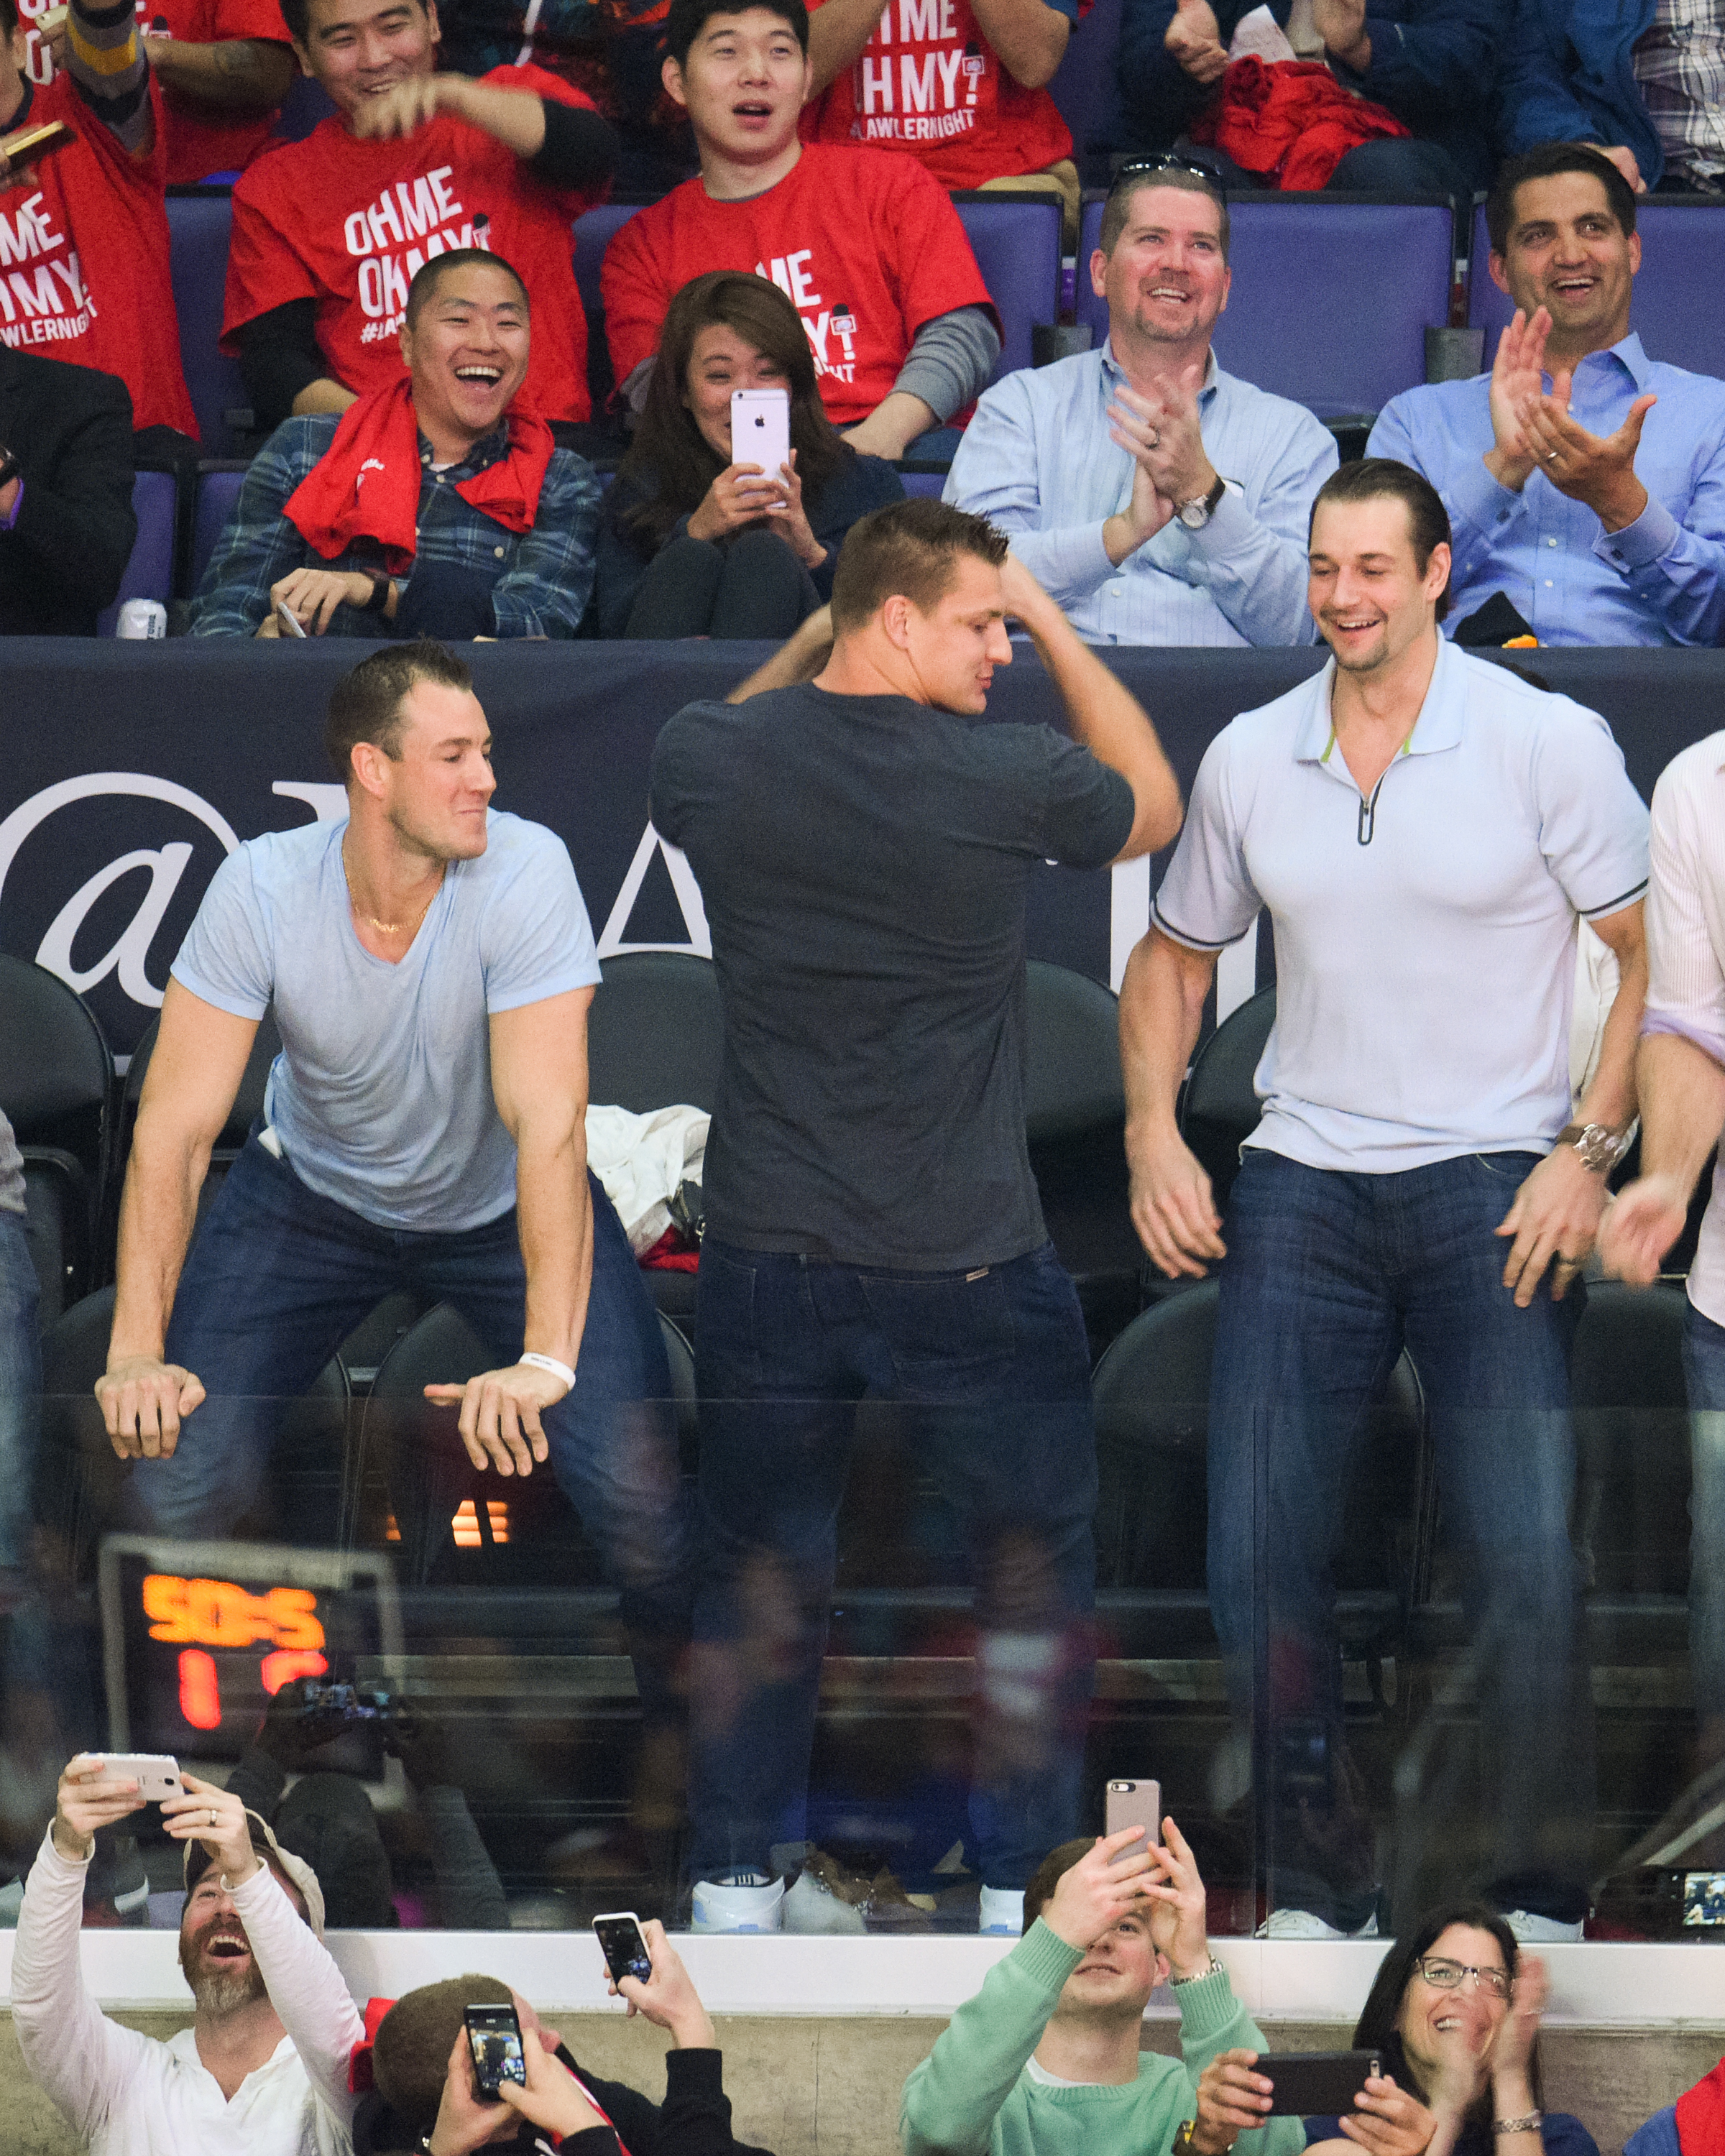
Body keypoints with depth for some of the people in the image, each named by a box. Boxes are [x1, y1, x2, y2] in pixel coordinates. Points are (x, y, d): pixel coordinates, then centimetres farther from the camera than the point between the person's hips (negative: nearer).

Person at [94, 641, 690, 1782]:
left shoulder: (525, 870, -29)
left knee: (639, 1492, -20)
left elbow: (547, 1123, -33)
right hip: (313, 1193, 1)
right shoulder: (262, 891, -24)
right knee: (179, 1481, -16)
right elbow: (176, 1126, -21)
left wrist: (545, 1360, -42)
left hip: (501, 1205, -1)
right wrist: (137, 1352, -30)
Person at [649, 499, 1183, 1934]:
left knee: (758, 1582, 17)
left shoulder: (711, 758, -8)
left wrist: (824, 621, 16)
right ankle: (1025, 1890, 17)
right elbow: (1154, 806, 7)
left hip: (768, 1263, 3)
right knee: (1037, 1574, 14)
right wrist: (1055, 624, 8)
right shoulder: (1008, 781, -16)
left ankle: (735, 1884, 21)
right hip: (969, 1276, -3)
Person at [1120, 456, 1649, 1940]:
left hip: (1494, 1186, -4)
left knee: (1527, 1562, -12)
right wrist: (1153, 1126, 7)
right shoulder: (1250, 759, 8)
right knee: (1259, 1556, -2)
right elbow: (1175, 957, 22)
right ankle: (1317, 1893, 10)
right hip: (1302, 1187, 4)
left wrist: (1588, 1151, -10)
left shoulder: (1547, 743, -4)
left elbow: (1658, 957, -1)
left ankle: (1540, 1899, 0)